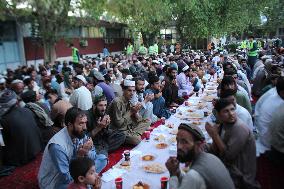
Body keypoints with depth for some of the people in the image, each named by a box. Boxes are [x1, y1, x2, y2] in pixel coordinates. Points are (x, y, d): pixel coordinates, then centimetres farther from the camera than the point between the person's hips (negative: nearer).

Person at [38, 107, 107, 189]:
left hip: (71, 171, 7)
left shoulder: (80, 134, -11)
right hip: (54, 182, -7)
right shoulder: (57, 146, -31)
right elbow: (67, 177, -25)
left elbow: (93, 156, -1)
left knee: (102, 158, -5)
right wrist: (79, 156, -30)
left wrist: (87, 152, -22)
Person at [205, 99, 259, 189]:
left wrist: (215, 135, -21)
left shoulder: (240, 129, -22)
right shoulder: (224, 125, 1)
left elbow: (228, 155, -24)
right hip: (228, 168, 7)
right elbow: (217, 151, 1)